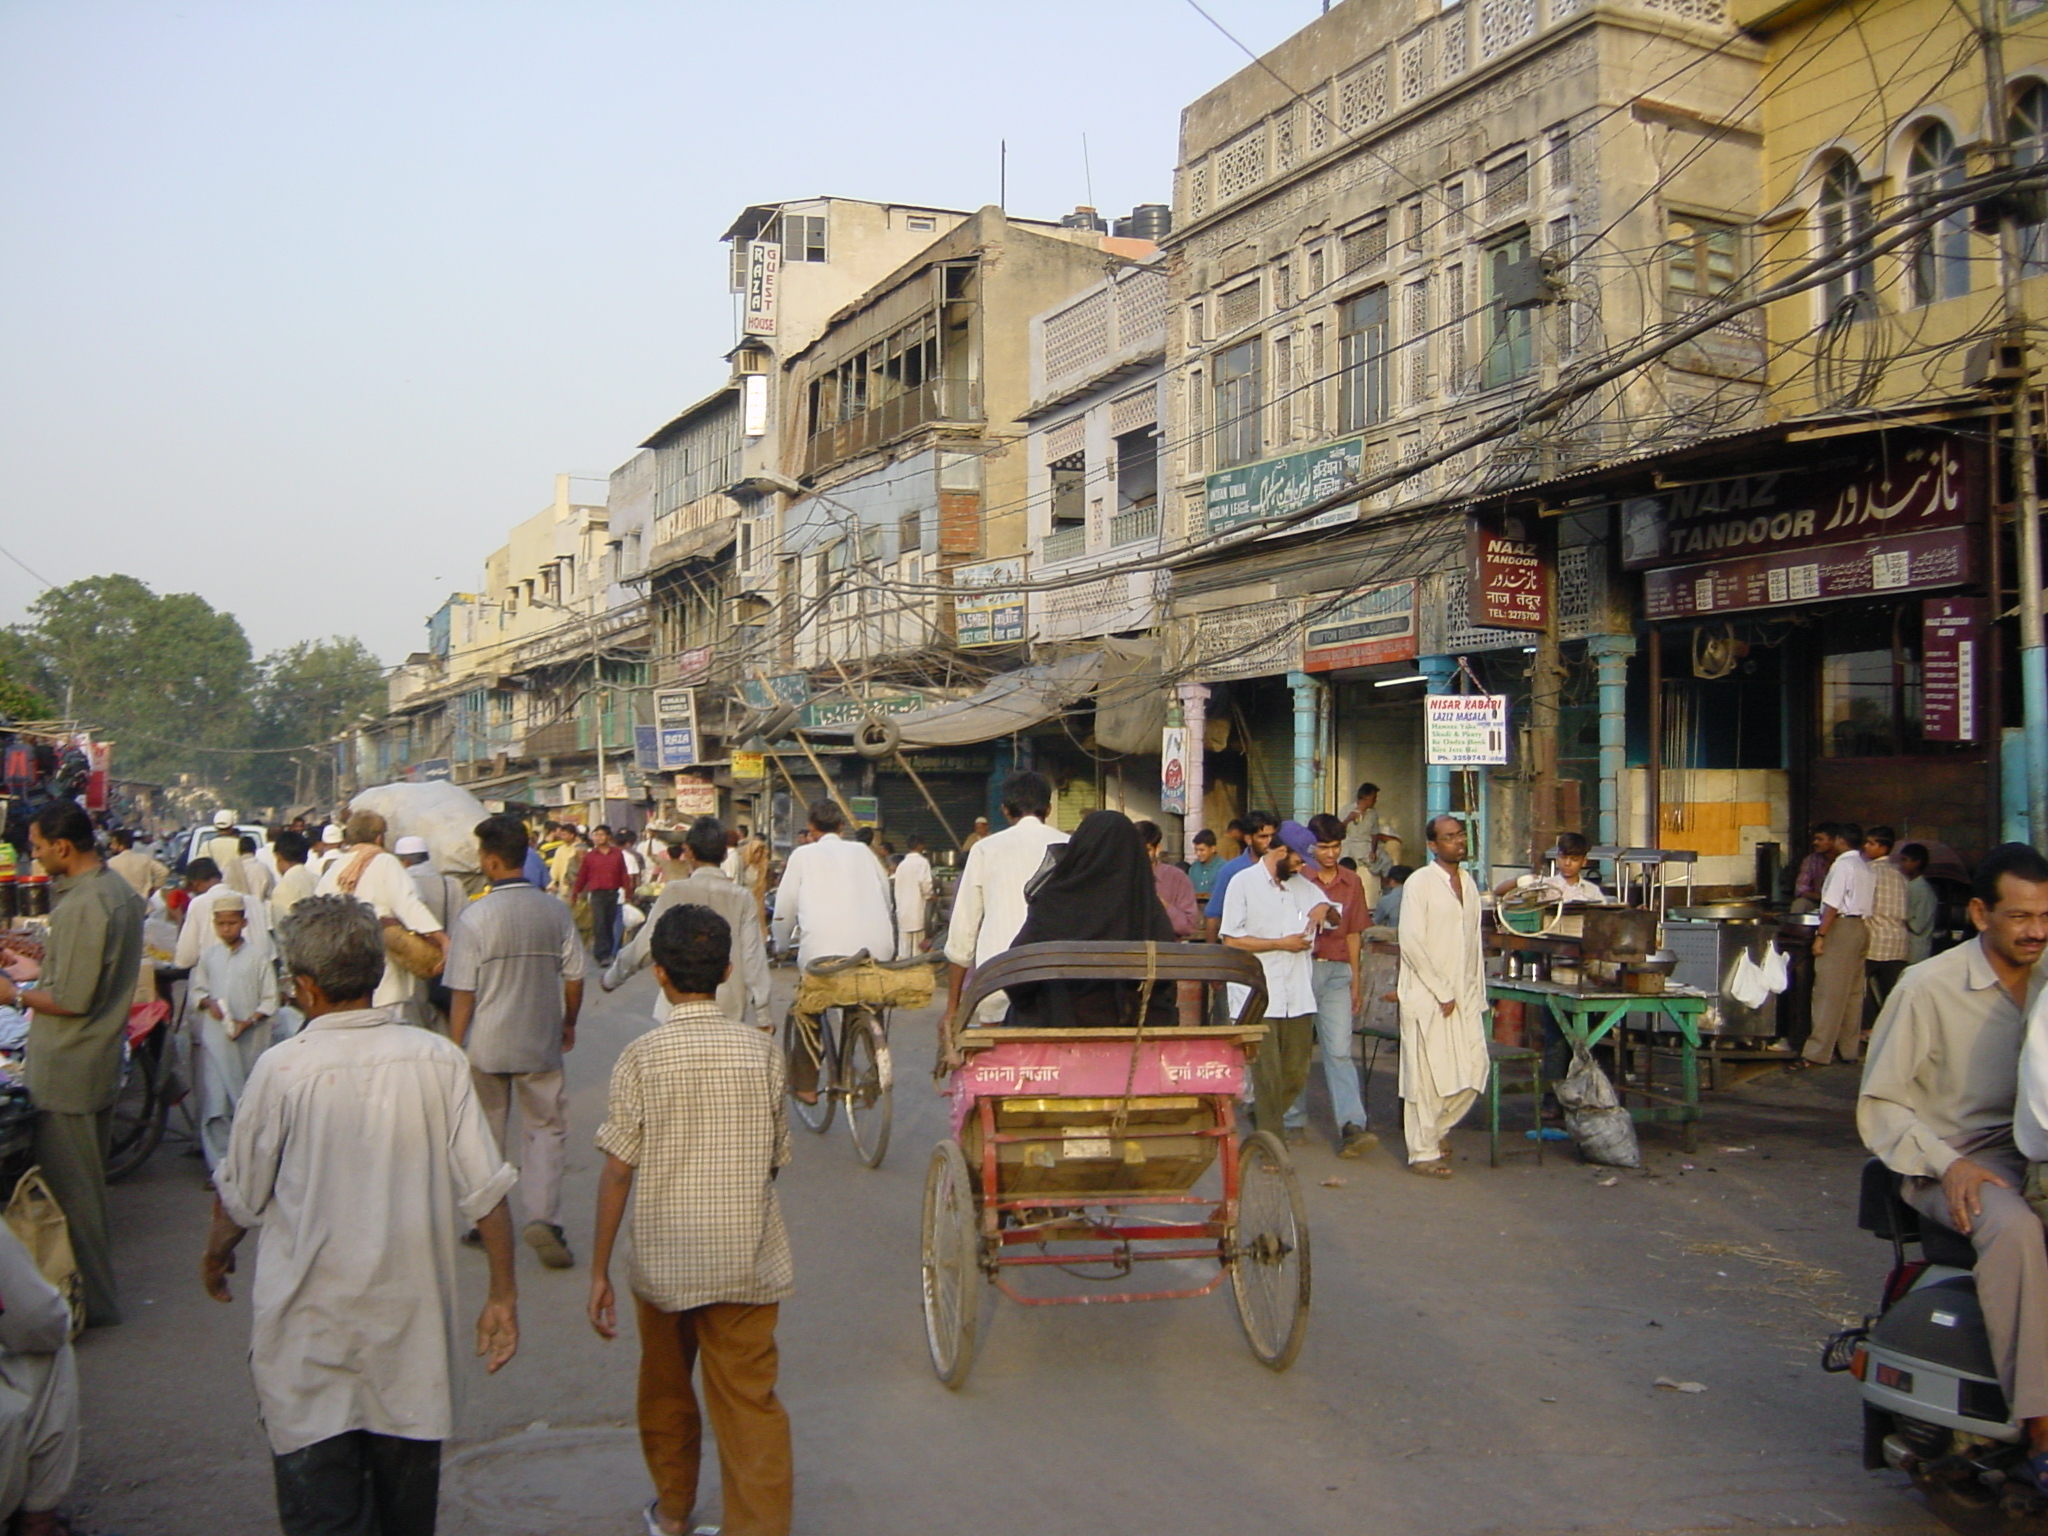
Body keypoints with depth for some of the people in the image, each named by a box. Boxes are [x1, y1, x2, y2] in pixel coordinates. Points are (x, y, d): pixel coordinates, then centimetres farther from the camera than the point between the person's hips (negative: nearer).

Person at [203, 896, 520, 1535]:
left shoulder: (282, 1068, -13)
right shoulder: (437, 1059, -7)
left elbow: (242, 1197, -1)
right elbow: (485, 1190, -6)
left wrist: (216, 1250, 21)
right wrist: (503, 1295, 5)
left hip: (311, 1331, -2)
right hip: (414, 1326, 3)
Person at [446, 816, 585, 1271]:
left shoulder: (474, 916, -14)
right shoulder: (556, 911, -5)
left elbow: (462, 993, -11)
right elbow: (574, 978, 3)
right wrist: (568, 1024, 20)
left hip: (485, 1046, -1)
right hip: (540, 1043, 1)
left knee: (486, 1134, 14)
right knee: (548, 1128, 11)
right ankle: (542, 1216, -5)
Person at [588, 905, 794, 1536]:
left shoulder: (640, 1058, -10)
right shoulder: (762, 1051, -6)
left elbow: (617, 1172, -10)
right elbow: (775, 1160, 2)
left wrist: (598, 1272, -3)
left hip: (664, 1262, 0)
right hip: (748, 1263, 0)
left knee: (665, 1387, 22)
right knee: (750, 1401, 6)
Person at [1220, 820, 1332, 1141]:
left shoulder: (1302, 885, 17)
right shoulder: (1244, 883, -1)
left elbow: (1337, 916, 29)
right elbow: (1232, 940, -8)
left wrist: (1324, 908, 6)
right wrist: (1281, 943, -9)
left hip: (1298, 997, 6)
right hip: (1259, 998, -6)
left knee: (1296, 1075, 9)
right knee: (1267, 1075, -2)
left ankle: (1264, 1116, 33)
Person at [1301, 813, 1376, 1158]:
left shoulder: (1353, 882, 10)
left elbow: (1353, 934, 14)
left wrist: (1357, 980, 14)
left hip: (1337, 973, 2)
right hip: (1301, 968, -2)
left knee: (1339, 1051, -6)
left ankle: (1352, 1126, -13)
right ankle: (1293, 1120, 19)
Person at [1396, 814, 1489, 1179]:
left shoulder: (1468, 883, 13)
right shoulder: (1420, 882, -8)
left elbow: (1474, 943, 17)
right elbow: (1411, 943, -14)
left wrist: (1477, 994, 11)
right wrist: (1442, 991, -14)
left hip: (1464, 996, 6)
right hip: (1426, 996, -6)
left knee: (1475, 1070, 3)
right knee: (1428, 1076, -3)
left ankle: (1440, 1128, 26)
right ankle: (1423, 1153, 9)